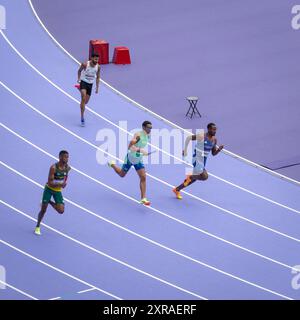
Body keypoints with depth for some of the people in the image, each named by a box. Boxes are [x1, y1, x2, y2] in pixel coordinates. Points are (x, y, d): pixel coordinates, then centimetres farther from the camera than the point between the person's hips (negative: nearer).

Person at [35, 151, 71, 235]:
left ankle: (50, 202, 21)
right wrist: (60, 184, -42)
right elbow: (50, 183, -28)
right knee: (43, 210, 2)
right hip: (49, 189, -4)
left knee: (61, 211, -8)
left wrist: (64, 182, 0)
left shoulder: (67, 168, -11)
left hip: (58, 190, 4)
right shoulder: (53, 168, -27)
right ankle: (37, 227, 24)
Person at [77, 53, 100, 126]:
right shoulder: (85, 64, -18)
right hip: (83, 82, -4)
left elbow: (98, 77, 7)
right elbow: (79, 71, 3)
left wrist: (97, 87, 6)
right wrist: (79, 78, -5)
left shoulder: (98, 67, -7)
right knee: (83, 98, -24)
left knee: (86, 101, 12)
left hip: (90, 84, 4)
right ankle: (82, 118, -23)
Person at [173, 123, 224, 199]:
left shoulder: (214, 139, 4)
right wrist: (185, 150, -11)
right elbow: (188, 138, -9)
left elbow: (213, 153, 12)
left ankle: (177, 190, 30)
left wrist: (219, 149, -8)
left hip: (203, 161, 8)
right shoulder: (201, 136, -18)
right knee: (204, 176, -22)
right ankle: (190, 177, 5)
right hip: (196, 159, -8)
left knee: (194, 178, 16)